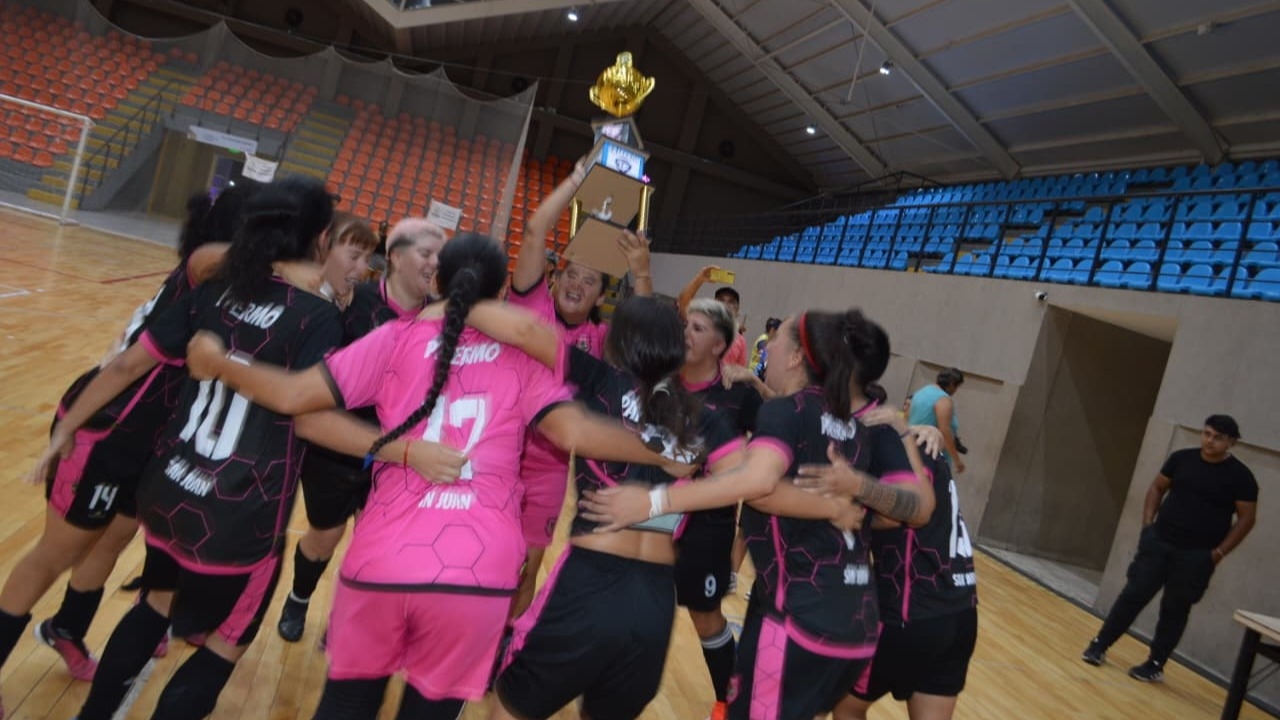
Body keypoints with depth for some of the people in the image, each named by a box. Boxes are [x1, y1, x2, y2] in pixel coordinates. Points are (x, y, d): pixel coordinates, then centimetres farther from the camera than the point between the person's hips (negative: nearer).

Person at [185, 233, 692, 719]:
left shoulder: (398, 337, 5)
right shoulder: (520, 356, 5)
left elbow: (292, 395, 3)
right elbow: (573, 430, -7)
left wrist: (218, 364, 19)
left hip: (383, 559, 1)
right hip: (478, 570, 0)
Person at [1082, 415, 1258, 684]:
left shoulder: (1240, 477, -6)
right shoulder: (1181, 459, 2)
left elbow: (1246, 518, -3)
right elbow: (1157, 488, 12)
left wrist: (1218, 552, -8)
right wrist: (1147, 523, 2)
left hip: (1196, 555, -2)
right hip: (1158, 542, 2)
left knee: (1175, 609, 6)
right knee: (1133, 595, 2)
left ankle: (1155, 665, 18)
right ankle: (1099, 645, 12)